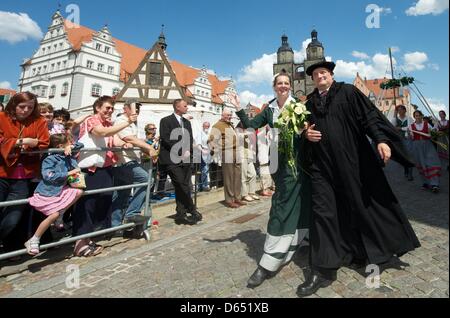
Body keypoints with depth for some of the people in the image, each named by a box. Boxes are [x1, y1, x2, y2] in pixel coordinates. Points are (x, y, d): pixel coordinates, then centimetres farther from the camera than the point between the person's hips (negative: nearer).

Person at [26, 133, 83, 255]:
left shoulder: (67, 156, 3)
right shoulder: (49, 160, -15)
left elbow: (80, 145, 11)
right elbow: (49, 176, -27)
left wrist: (70, 147, -9)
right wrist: (69, 173, -23)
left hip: (61, 190, 7)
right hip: (47, 193, -7)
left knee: (79, 192, -6)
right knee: (54, 215, -16)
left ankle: (59, 215, 5)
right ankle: (33, 241, 2)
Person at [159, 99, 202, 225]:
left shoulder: (187, 122, 20)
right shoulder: (166, 121, -1)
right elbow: (166, 140, -10)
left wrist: (188, 152, -1)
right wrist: (181, 152, -13)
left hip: (185, 159, 6)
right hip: (172, 160, -6)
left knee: (182, 187, 6)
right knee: (182, 186, -11)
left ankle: (181, 215, 12)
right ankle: (192, 211, 3)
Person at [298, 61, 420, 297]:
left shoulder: (348, 92, 6)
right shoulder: (310, 103, 16)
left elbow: (370, 115, -3)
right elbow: (306, 129, 21)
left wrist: (381, 139, -17)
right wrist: (307, 134, -2)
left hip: (353, 162, -2)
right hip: (322, 166, 3)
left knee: (367, 204, 11)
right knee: (322, 212, -3)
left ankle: (385, 248, 38)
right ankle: (323, 270, 4)